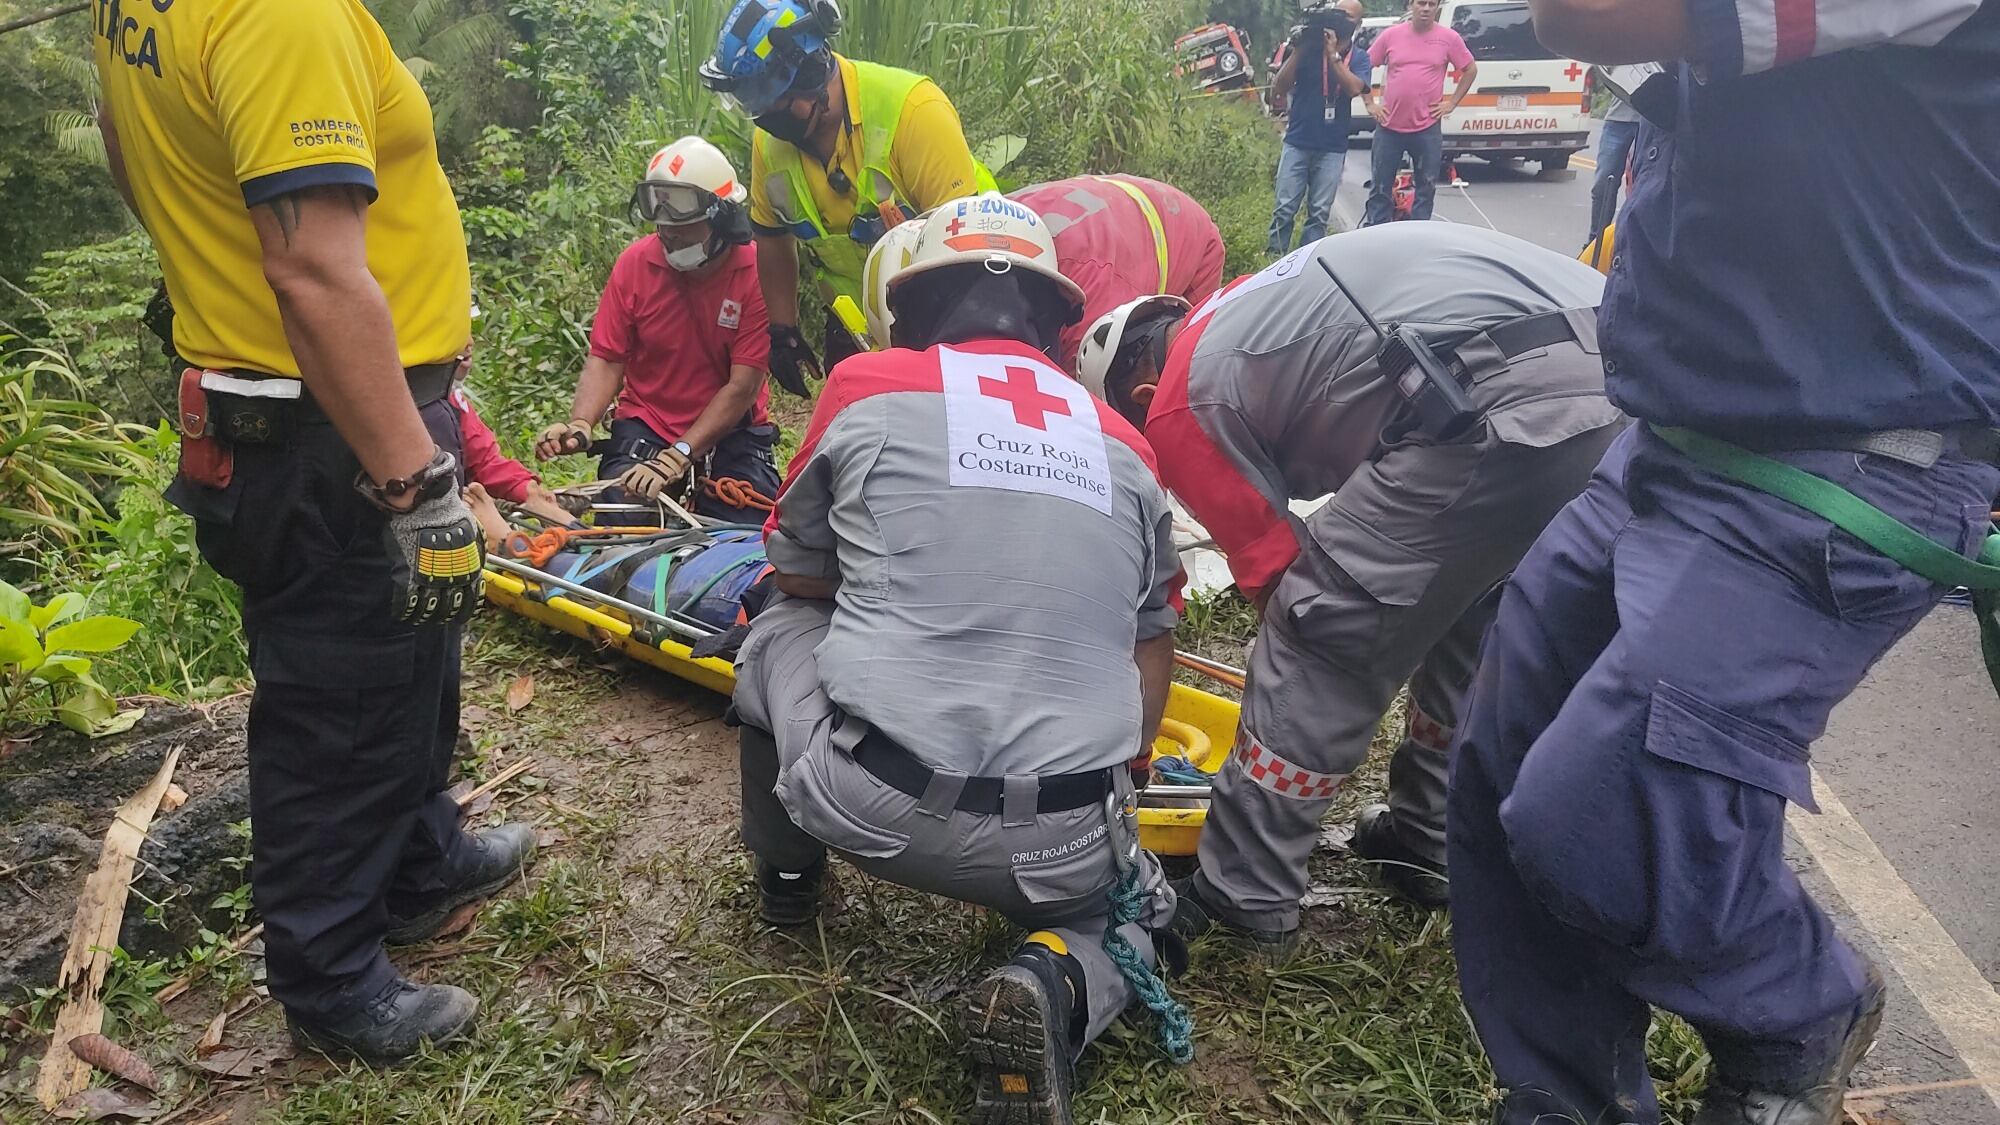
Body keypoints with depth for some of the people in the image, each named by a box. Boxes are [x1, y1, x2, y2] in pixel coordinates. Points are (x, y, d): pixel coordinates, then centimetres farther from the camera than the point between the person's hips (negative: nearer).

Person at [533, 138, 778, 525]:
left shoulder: (757, 272, -15)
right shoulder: (635, 263, -6)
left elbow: (743, 386, -17)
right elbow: (606, 360, -4)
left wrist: (679, 456, -25)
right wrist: (580, 425, -23)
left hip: (731, 430, -1)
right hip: (645, 425, 2)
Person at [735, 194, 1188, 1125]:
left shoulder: (867, 386, 2)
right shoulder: (1123, 446, 11)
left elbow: (800, 579, 15)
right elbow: (1152, 646, 17)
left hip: (870, 806, -1)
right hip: (1063, 849, 2)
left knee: (782, 626, 26)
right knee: (1120, 914, 34)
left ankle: (785, 871, 39)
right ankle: (1066, 983, 2)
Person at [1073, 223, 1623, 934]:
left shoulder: (1182, 408, 7)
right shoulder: (1246, 309, 32)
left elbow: (1274, 572, 10)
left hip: (1507, 404, -10)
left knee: (1323, 640, 4)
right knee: (1473, 619, 27)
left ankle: (1241, 897, 14)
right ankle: (1431, 845, 41)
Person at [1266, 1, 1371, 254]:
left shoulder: (1359, 58, 6)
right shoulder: (1308, 48, 2)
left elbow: (1354, 88, -15)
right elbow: (1278, 89, -4)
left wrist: (1333, 54, -16)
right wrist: (1297, 51, -12)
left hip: (1332, 148, 1)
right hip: (1297, 143, -1)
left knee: (1319, 213, 3)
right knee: (1285, 208, -3)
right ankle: (1273, 257, 3)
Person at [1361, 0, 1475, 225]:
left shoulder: (1448, 38, -1)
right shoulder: (1391, 34, 0)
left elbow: (1470, 69, 9)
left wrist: (1452, 102, 3)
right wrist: (1370, 103, 4)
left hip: (1427, 128, 0)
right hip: (1389, 126, 0)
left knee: (1426, 188, 6)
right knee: (1379, 188, 5)